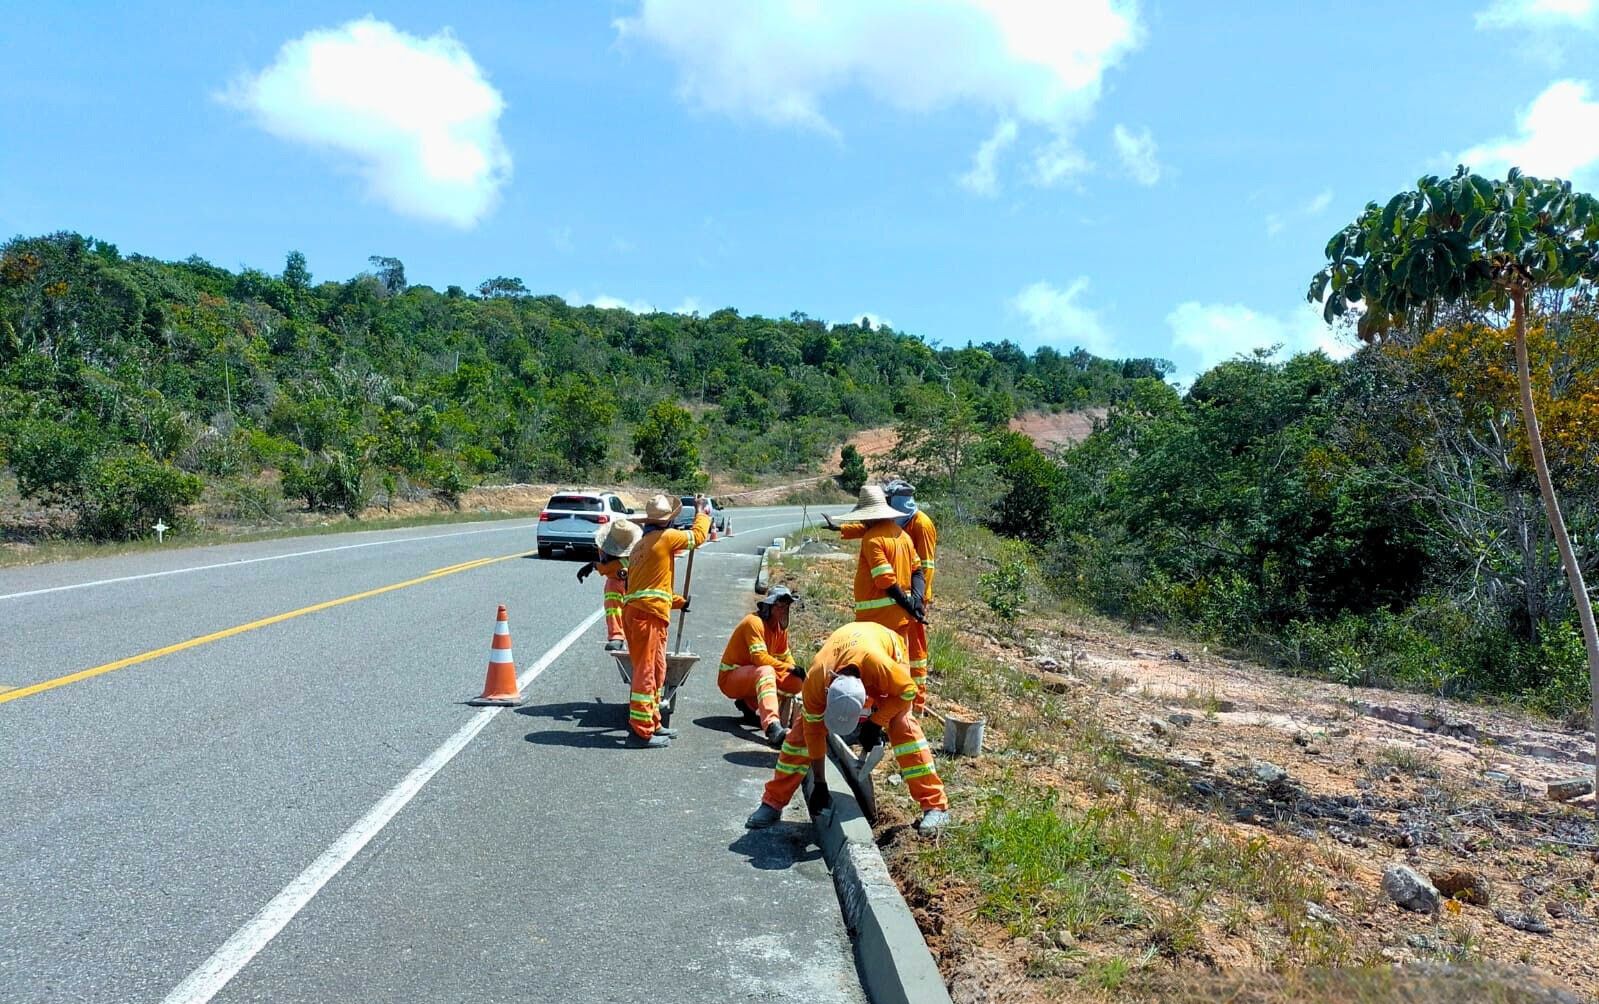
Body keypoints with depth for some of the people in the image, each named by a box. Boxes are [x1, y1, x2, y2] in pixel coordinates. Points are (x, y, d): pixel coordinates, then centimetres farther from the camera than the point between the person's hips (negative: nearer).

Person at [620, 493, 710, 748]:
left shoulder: (640, 544, 22)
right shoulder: (666, 537, -6)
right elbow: (697, 536, 7)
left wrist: (678, 601, 34)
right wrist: (701, 511, 23)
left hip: (633, 610, 9)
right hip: (649, 614, -9)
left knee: (656, 670, 18)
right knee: (646, 672, -6)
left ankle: (651, 723, 28)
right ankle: (642, 731, -3)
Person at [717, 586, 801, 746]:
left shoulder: (781, 627, 4)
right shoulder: (754, 622, -21)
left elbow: (784, 657, 12)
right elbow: (760, 658, -32)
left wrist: (795, 671, -7)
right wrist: (790, 668, -33)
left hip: (753, 676, 8)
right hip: (730, 678, -8)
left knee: (796, 682, -6)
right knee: (766, 671, -38)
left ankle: (749, 704, 5)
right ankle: (771, 726, -56)